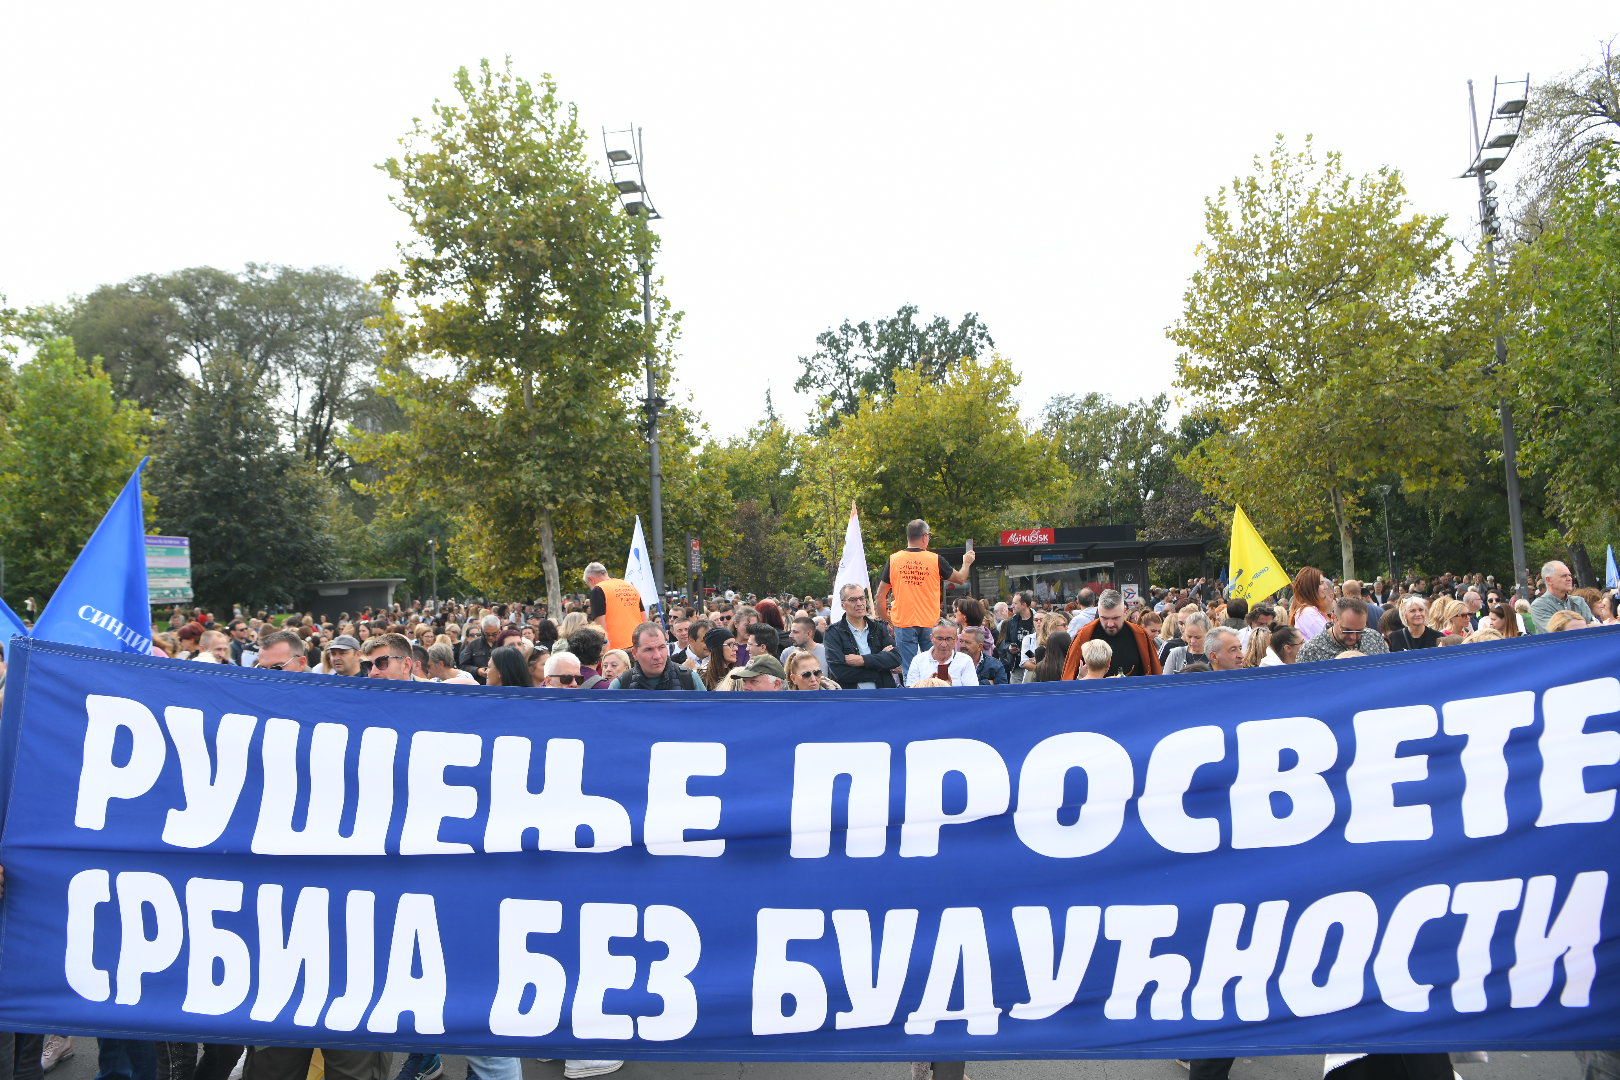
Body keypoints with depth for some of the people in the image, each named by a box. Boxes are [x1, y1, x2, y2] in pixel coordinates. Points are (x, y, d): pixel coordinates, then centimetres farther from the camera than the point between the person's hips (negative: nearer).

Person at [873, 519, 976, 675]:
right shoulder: (936, 560, -3)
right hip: (930, 623, 0)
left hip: (903, 624, 0)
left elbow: (880, 596, 2)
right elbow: (960, 579, 13)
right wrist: (966, 563, 34)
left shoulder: (893, 560, -1)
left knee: (908, 671, 2)